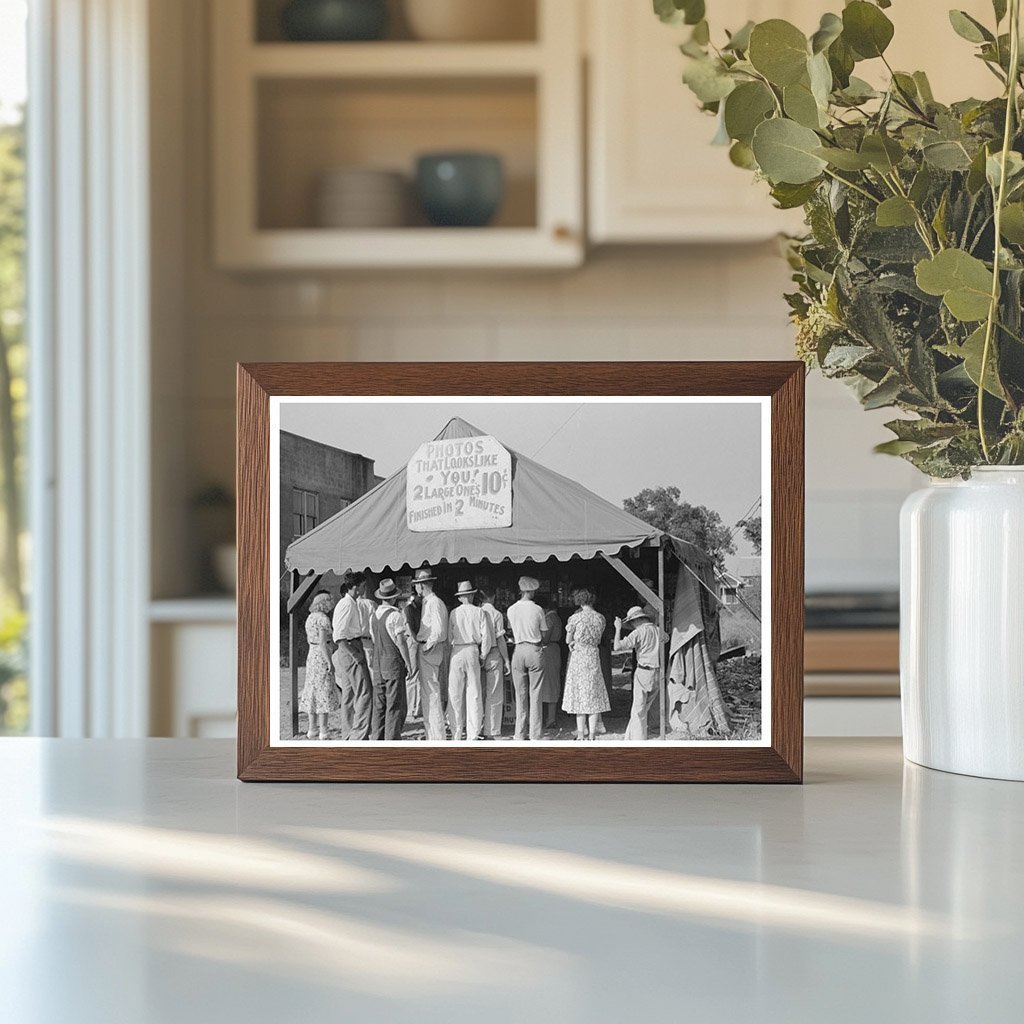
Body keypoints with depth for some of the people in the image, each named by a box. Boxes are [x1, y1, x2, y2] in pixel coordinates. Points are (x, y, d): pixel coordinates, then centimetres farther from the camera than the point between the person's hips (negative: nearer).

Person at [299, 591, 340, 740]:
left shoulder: (310, 618, 11)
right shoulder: (323, 619, -15)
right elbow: (322, 642, -20)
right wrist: (329, 662, -18)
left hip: (311, 655, 9)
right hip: (322, 657, -9)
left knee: (313, 693, 13)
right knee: (324, 694, -6)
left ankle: (312, 730, 17)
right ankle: (323, 733, -6)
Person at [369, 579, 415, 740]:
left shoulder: (374, 615, 9)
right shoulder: (395, 615, -13)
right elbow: (401, 641, -16)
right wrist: (409, 664, -10)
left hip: (378, 662, 7)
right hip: (394, 662, -7)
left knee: (379, 706, 10)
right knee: (395, 706, -4)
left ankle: (377, 740, 11)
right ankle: (392, 740, -7)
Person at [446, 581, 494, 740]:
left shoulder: (454, 613, 1)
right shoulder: (480, 612, 0)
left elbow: (449, 636, 1)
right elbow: (487, 636, -3)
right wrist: (482, 655, 8)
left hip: (457, 651, 0)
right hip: (473, 651, 0)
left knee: (455, 694, 5)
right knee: (474, 693, 4)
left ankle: (457, 733, 6)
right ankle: (473, 734, 3)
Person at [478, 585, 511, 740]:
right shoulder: (496, 614, -8)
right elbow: (500, 640, -9)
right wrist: (507, 660, -2)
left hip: (477, 656, 4)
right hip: (494, 656, -4)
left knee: (479, 694, 12)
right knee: (494, 696, 1)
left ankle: (479, 730, 15)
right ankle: (491, 732, 0)